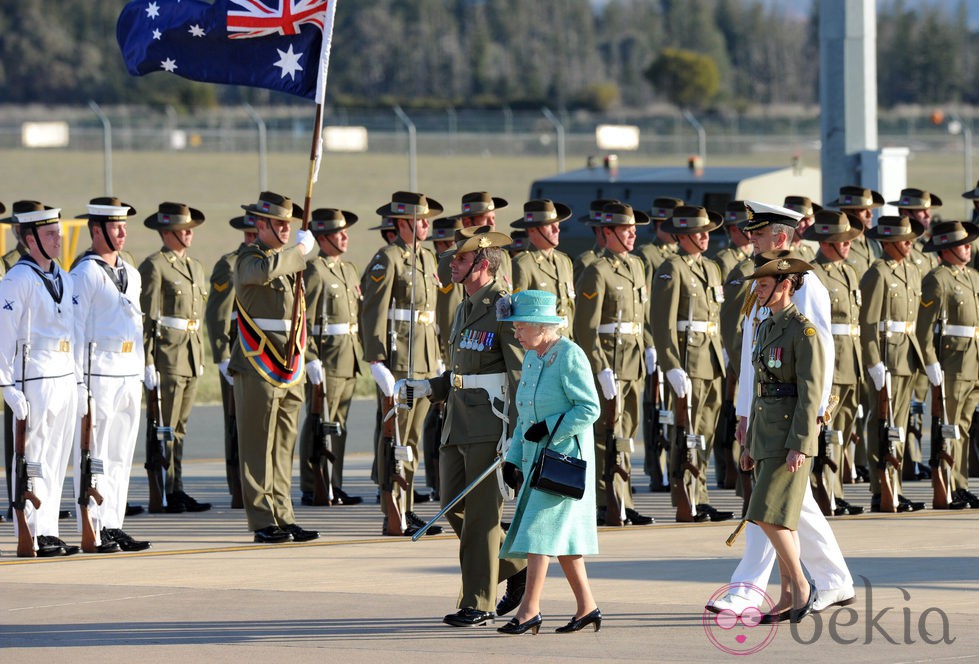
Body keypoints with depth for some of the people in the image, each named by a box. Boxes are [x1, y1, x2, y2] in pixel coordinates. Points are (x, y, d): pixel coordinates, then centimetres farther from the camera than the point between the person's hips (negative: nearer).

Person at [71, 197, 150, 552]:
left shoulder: (131, 273, 16)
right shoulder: (85, 273, -8)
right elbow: (74, 328, -10)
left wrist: (140, 371, 18)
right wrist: (77, 381, -14)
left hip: (129, 374, 8)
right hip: (98, 373, -8)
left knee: (121, 456, 9)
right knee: (94, 457, -5)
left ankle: (113, 526, 14)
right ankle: (94, 531, -4)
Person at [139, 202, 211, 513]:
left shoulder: (195, 267, 17)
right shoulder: (154, 266, -8)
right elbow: (145, 318, -12)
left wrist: (200, 357, 20)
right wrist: (147, 364, -16)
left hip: (191, 357, 8)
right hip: (167, 356, -8)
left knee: (179, 429, 10)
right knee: (166, 429, -6)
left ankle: (177, 491, 12)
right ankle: (166, 495, -5)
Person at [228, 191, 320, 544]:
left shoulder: (288, 263, 19)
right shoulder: (249, 259, -7)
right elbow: (264, 270, -34)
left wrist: (310, 358, 17)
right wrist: (301, 249, -21)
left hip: (289, 368, 8)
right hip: (258, 367, -8)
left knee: (283, 448, 10)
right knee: (258, 449, -5)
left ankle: (283, 518, 13)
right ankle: (263, 522, -6)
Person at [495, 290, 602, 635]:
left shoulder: (569, 356, -14)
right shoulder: (531, 357, 12)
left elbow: (590, 409, -17)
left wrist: (549, 428, -20)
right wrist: (513, 458, 11)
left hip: (564, 457, -9)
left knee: (541, 529, -12)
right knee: (562, 539, 11)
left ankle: (529, 610, -11)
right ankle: (587, 607, 17)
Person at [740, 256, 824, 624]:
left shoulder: (804, 331, -13)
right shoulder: (766, 328, 15)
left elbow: (810, 392, -17)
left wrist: (798, 445, -22)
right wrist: (751, 443, 18)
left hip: (792, 432, -9)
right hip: (767, 431, 9)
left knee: (769, 515, -14)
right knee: (780, 519, 8)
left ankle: (801, 585, -2)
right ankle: (788, 599, 11)